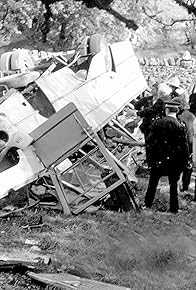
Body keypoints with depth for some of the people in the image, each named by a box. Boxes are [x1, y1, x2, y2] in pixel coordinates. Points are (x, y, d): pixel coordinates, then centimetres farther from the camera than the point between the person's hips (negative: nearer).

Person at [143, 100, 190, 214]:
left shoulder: (157, 123, -6)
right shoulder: (181, 127, -12)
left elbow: (151, 140, 0)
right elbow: (185, 148, -10)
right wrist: (184, 164, -1)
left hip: (158, 159, 2)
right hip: (174, 161, -1)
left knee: (153, 183, 15)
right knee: (173, 184, 10)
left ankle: (148, 205, 21)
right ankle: (174, 208, 16)